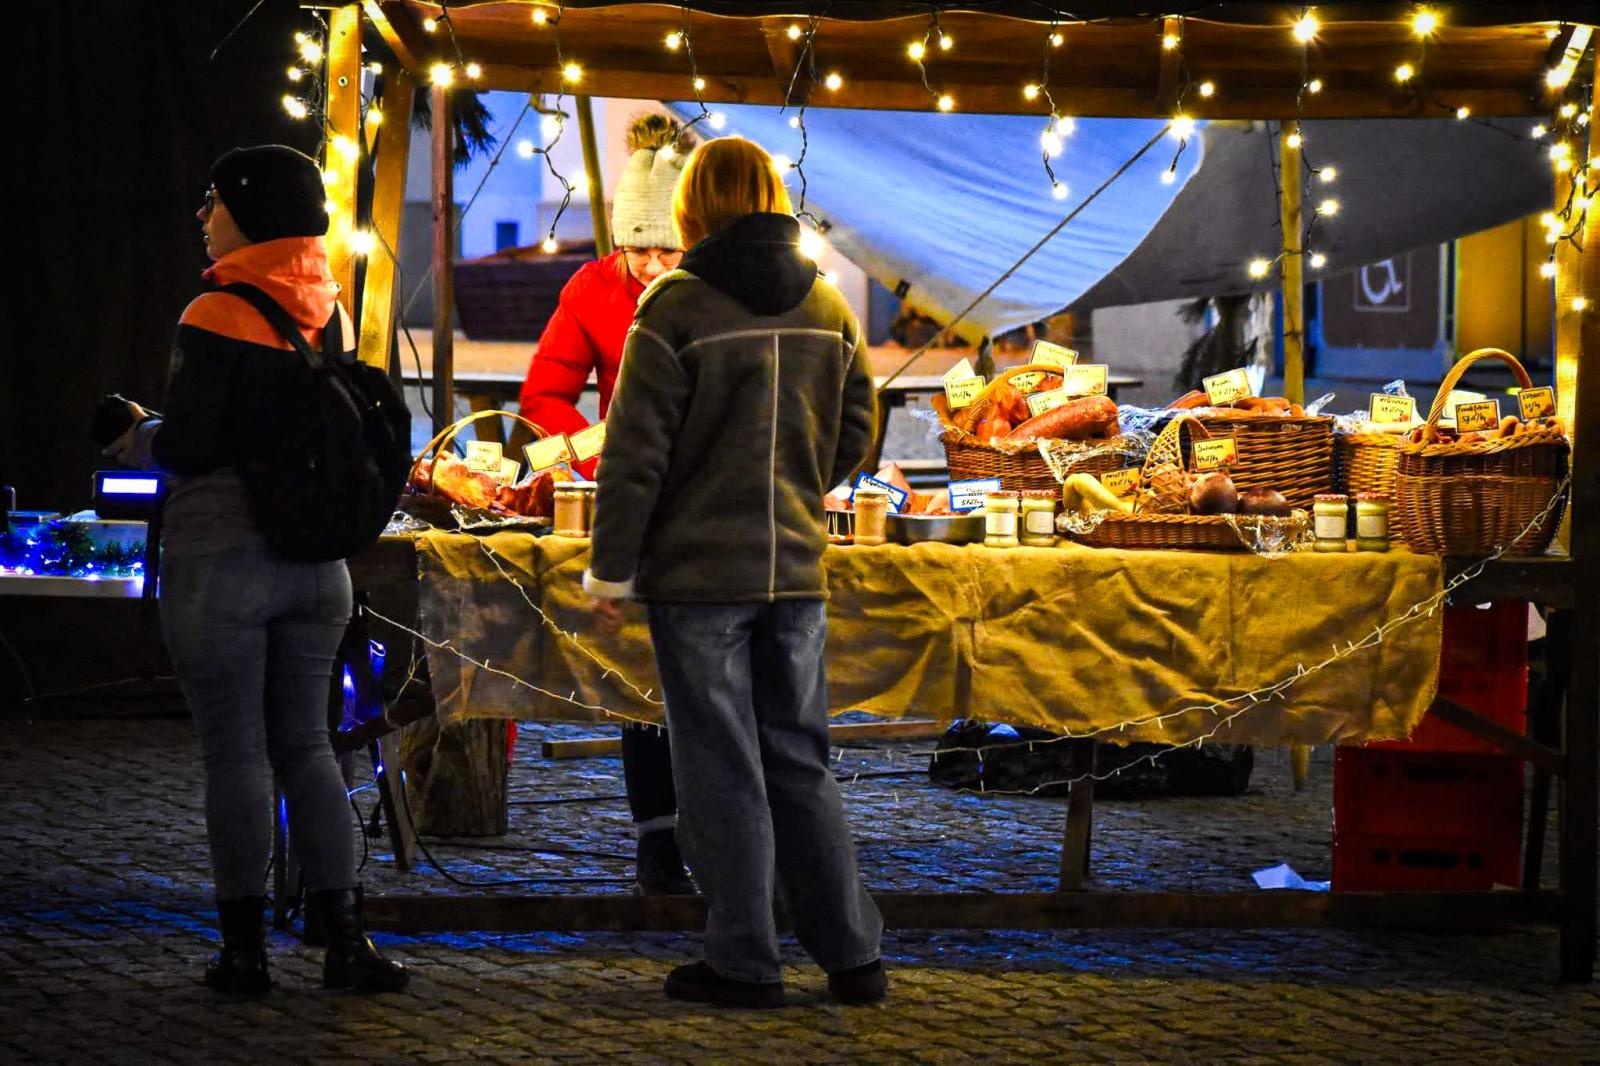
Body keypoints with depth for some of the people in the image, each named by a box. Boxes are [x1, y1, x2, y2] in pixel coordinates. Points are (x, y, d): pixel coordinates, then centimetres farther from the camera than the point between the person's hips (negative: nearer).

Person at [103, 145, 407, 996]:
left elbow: (186, 448, -16)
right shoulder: (328, 314, 8)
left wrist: (139, 437, 6)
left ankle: (245, 948, 6)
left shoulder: (219, 318, -13)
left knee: (234, 751, 1)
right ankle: (345, 940, 8)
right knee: (304, 743, 12)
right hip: (315, 561, 6)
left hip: (218, 559, -6)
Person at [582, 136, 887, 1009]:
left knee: (721, 769, 2)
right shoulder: (827, 305, 5)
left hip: (698, 571, -5)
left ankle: (744, 962, 4)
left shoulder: (678, 306, -11)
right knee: (799, 762, 13)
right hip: (796, 569, 5)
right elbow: (854, 435, 11)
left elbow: (636, 451, -11)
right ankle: (851, 956, 13)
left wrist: (610, 569, -4)